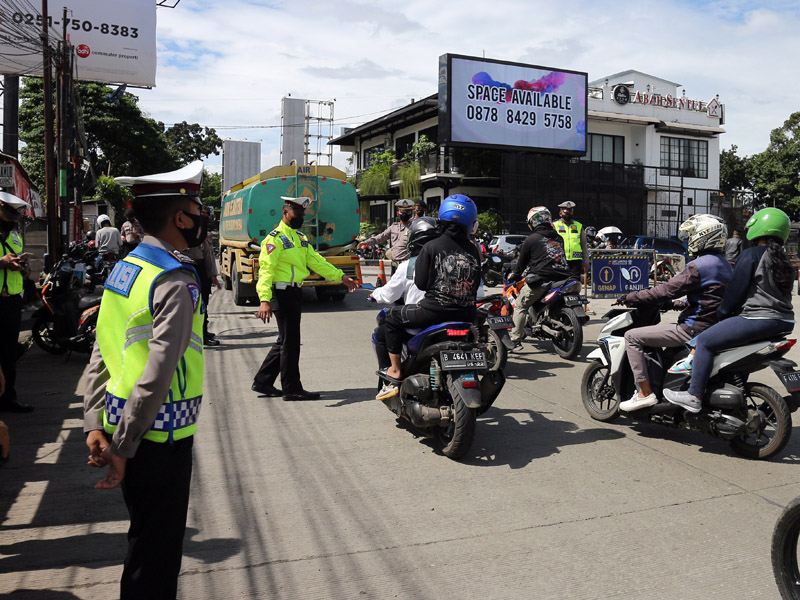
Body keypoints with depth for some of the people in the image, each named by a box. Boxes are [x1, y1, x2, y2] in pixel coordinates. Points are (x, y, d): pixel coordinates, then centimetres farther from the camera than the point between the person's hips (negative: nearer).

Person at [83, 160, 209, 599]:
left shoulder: (124, 269, 7)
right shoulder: (177, 282, -19)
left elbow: (101, 355, 5)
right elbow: (158, 374, -25)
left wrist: (95, 425, 3)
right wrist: (123, 448, -18)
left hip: (121, 424, 8)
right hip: (158, 437, -8)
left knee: (146, 537, 24)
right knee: (157, 548, 8)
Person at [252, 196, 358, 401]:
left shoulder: (300, 238, 18)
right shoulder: (275, 238, -11)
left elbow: (316, 261, 20)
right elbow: (266, 269, -20)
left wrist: (341, 277, 14)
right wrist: (265, 300, -32)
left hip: (295, 293, 9)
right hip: (282, 293, -9)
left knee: (285, 341, 14)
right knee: (290, 341, -3)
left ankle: (262, 382, 24)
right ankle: (292, 389, 7)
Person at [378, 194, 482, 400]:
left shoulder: (431, 247, -5)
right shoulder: (473, 250, 6)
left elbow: (421, 283, -4)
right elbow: (476, 284, 12)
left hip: (435, 310, -5)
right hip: (467, 314, 5)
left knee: (393, 318, 16)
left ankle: (395, 372, 12)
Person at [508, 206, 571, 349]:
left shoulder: (531, 239, 2)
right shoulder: (558, 238, 19)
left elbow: (522, 262, 8)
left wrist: (513, 276, 28)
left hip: (541, 280, -6)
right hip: (562, 277, 6)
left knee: (520, 306, 4)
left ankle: (515, 340, -4)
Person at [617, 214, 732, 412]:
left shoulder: (699, 266, -18)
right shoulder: (724, 265, 12)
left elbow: (667, 290, -19)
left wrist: (631, 298, -11)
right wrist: (679, 305, 30)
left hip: (693, 329, -10)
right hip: (714, 327, 10)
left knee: (632, 336, -7)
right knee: (661, 328, 34)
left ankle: (645, 392, -8)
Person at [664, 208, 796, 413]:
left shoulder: (751, 255, -9)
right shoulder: (784, 261, 18)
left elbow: (736, 290, -12)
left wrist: (721, 313, 3)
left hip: (759, 319, -10)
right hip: (784, 322, 10)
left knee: (704, 341, -8)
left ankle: (694, 397, -9)